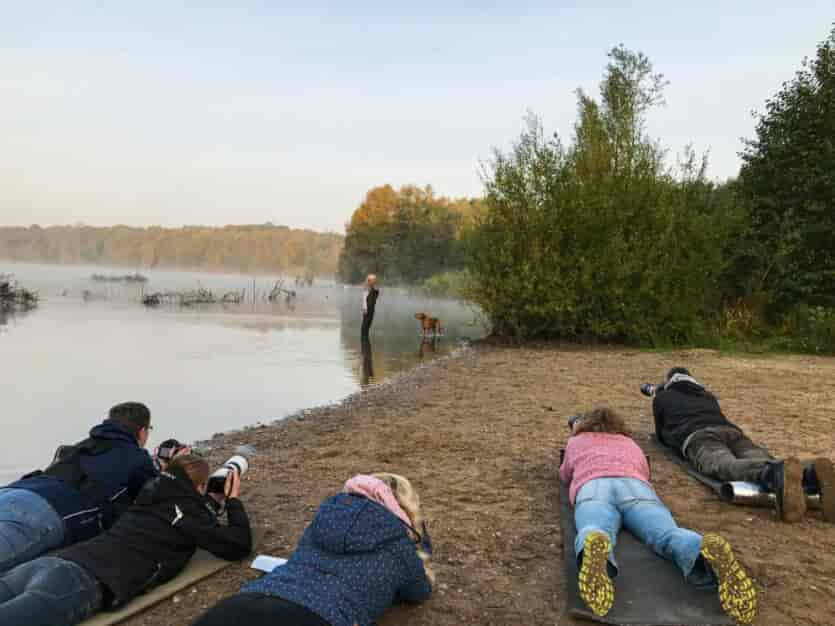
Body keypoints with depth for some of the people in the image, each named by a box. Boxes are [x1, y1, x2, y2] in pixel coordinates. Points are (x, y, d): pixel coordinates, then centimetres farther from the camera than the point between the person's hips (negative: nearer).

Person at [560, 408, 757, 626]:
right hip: (636, 485, 2)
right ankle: (708, 552, -59)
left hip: (593, 487, -2)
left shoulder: (577, 441, 37)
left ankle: (594, 547, -70)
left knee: (594, 532, -32)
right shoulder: (630, 443, 42)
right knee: (668, 533, -24)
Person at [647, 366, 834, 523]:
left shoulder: (662, 397, 29)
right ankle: (810, 474, -55)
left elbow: (662, 435, 34)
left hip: (698, 436, -5)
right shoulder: (707, 395, 42)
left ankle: (775, 474, -67)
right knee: (764, 463, -21)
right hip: (731, 431, 5)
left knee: (725, 466, -34)